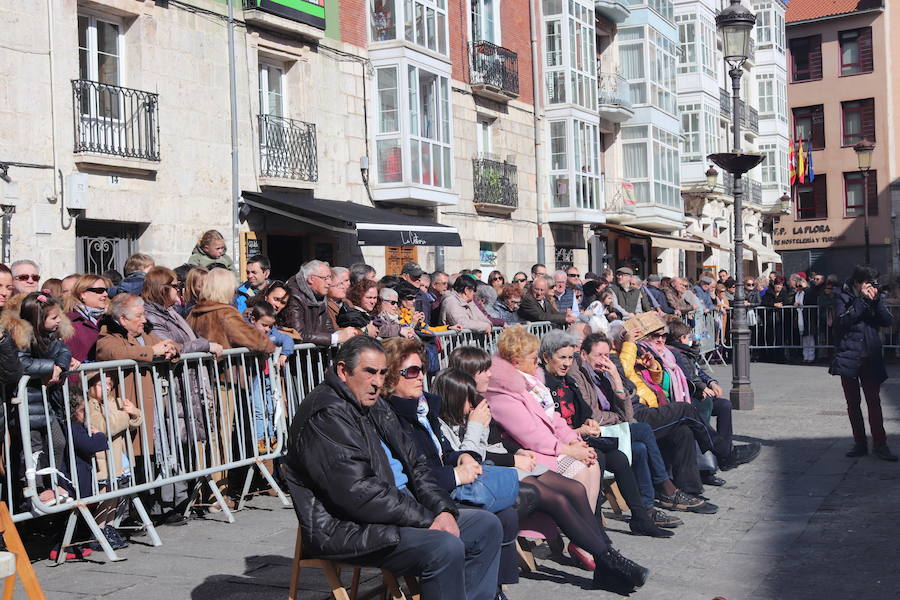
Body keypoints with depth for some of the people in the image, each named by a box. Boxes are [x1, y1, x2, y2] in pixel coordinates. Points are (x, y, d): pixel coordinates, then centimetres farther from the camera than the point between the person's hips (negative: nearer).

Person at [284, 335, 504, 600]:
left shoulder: (376, 407, 17)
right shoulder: (326, 415, -16)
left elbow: (414, 463, 17)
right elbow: (358, 494, -23)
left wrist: (443, 509, -1)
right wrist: (427, 518, -19)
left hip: (399, 508, 10)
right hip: (349, 529, -10)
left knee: (486, 526, 6)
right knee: (445, 547, -29)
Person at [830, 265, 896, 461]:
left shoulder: (877, 297, 7)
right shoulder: (843, 298, -2)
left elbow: (886, 321, -3)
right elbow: (842, 320, -18)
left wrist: (876, 301, -15)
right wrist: (862, 301, -18)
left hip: (871, 357, 2)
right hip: (849, 358, -1)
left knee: (874, 402, -2)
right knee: (853, 403, 6)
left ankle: (879, 444, 1)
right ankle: (860, 444, 14)